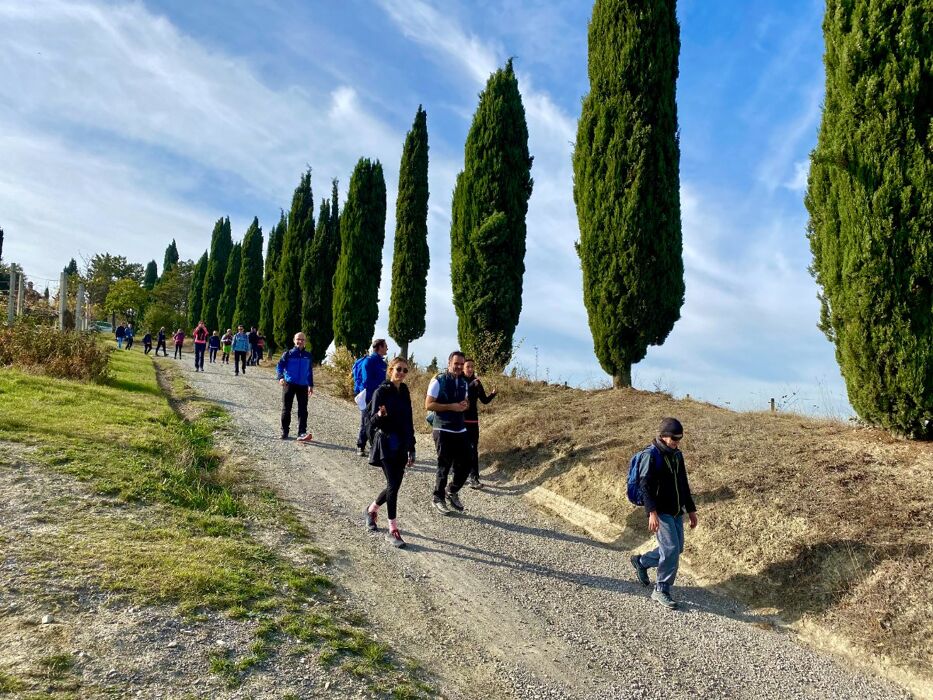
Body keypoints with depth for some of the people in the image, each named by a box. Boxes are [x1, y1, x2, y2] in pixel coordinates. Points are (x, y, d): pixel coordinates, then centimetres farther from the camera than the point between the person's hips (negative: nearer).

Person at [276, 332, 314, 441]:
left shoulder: (308, 355, 8)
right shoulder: (288, 354, -1)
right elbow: (279, 366, -4)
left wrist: (311, 385, 18)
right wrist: (280, 377, -21)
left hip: (303, 386, 2)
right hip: (289, 384, -2)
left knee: (303, 410, -6)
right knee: (286, 409, 6)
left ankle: (302, 433, -10)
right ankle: (284, 432, 19)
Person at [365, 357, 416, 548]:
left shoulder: (405, 392, 10)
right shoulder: (381, 391, -8)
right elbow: (373, 421, -11)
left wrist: (411, 449, 16)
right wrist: (380, 415, -35)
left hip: (401, 446, 6)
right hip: (386, 444, -6)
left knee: (394, 485, 10)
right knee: (393, 485, -9)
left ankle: (372, 509, 37)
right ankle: (393, 531, 0)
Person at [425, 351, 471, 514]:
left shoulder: (463, 383, 11)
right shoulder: (438, 381, -9)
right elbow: (428, 405, -13)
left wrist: (465, 405, -2)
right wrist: (451, 406, -19)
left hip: (460, 430, 6)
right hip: (443, 430, -6)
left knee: (465, 464, 5)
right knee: (444, 466, 3)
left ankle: (452, 491, 29)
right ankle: (438, 498, 22)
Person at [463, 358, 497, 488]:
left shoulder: (476, 383, 6)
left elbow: (484, 400, 8)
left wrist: (492, 394, -12)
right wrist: (471, 384, -33)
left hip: (473, 420, 3)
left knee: (473, 449, -2)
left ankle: (473, 477, -3)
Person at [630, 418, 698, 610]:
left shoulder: (677, 455, 12)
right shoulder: (650, 455, -13)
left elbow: (683, 484, 20)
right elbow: (645, 486, -18)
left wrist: (691, 510, 19)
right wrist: (652, 512, -27)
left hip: (677, 511, 8)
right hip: (660, 512, -8)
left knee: (676, 548, 12)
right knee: (671, 549, -12)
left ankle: (641, 561, 32)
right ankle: (661, 590, 2)